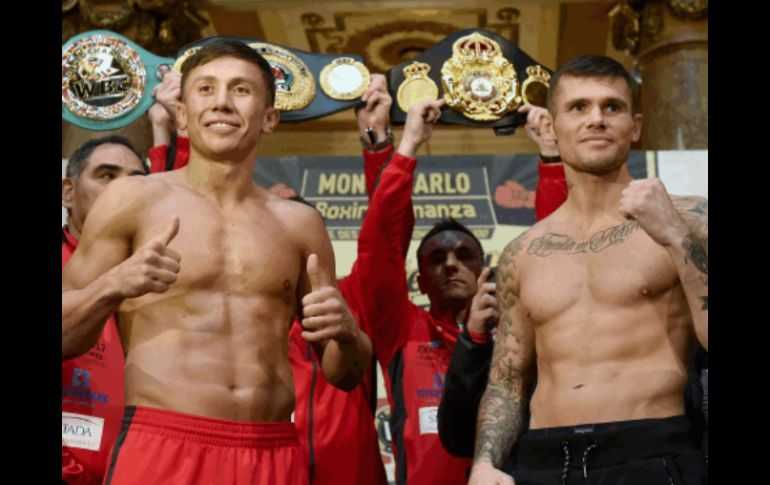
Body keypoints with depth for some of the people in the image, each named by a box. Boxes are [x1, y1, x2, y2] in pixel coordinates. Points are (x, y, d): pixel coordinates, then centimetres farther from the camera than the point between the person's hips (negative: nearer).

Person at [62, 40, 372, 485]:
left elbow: (346, 374, 14)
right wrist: (113, 287, -16)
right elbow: (64, 336, 2)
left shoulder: (299, 223, 10)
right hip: (160, 448, -3)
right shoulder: (134, 199, 2)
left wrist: (345, 332, -7)